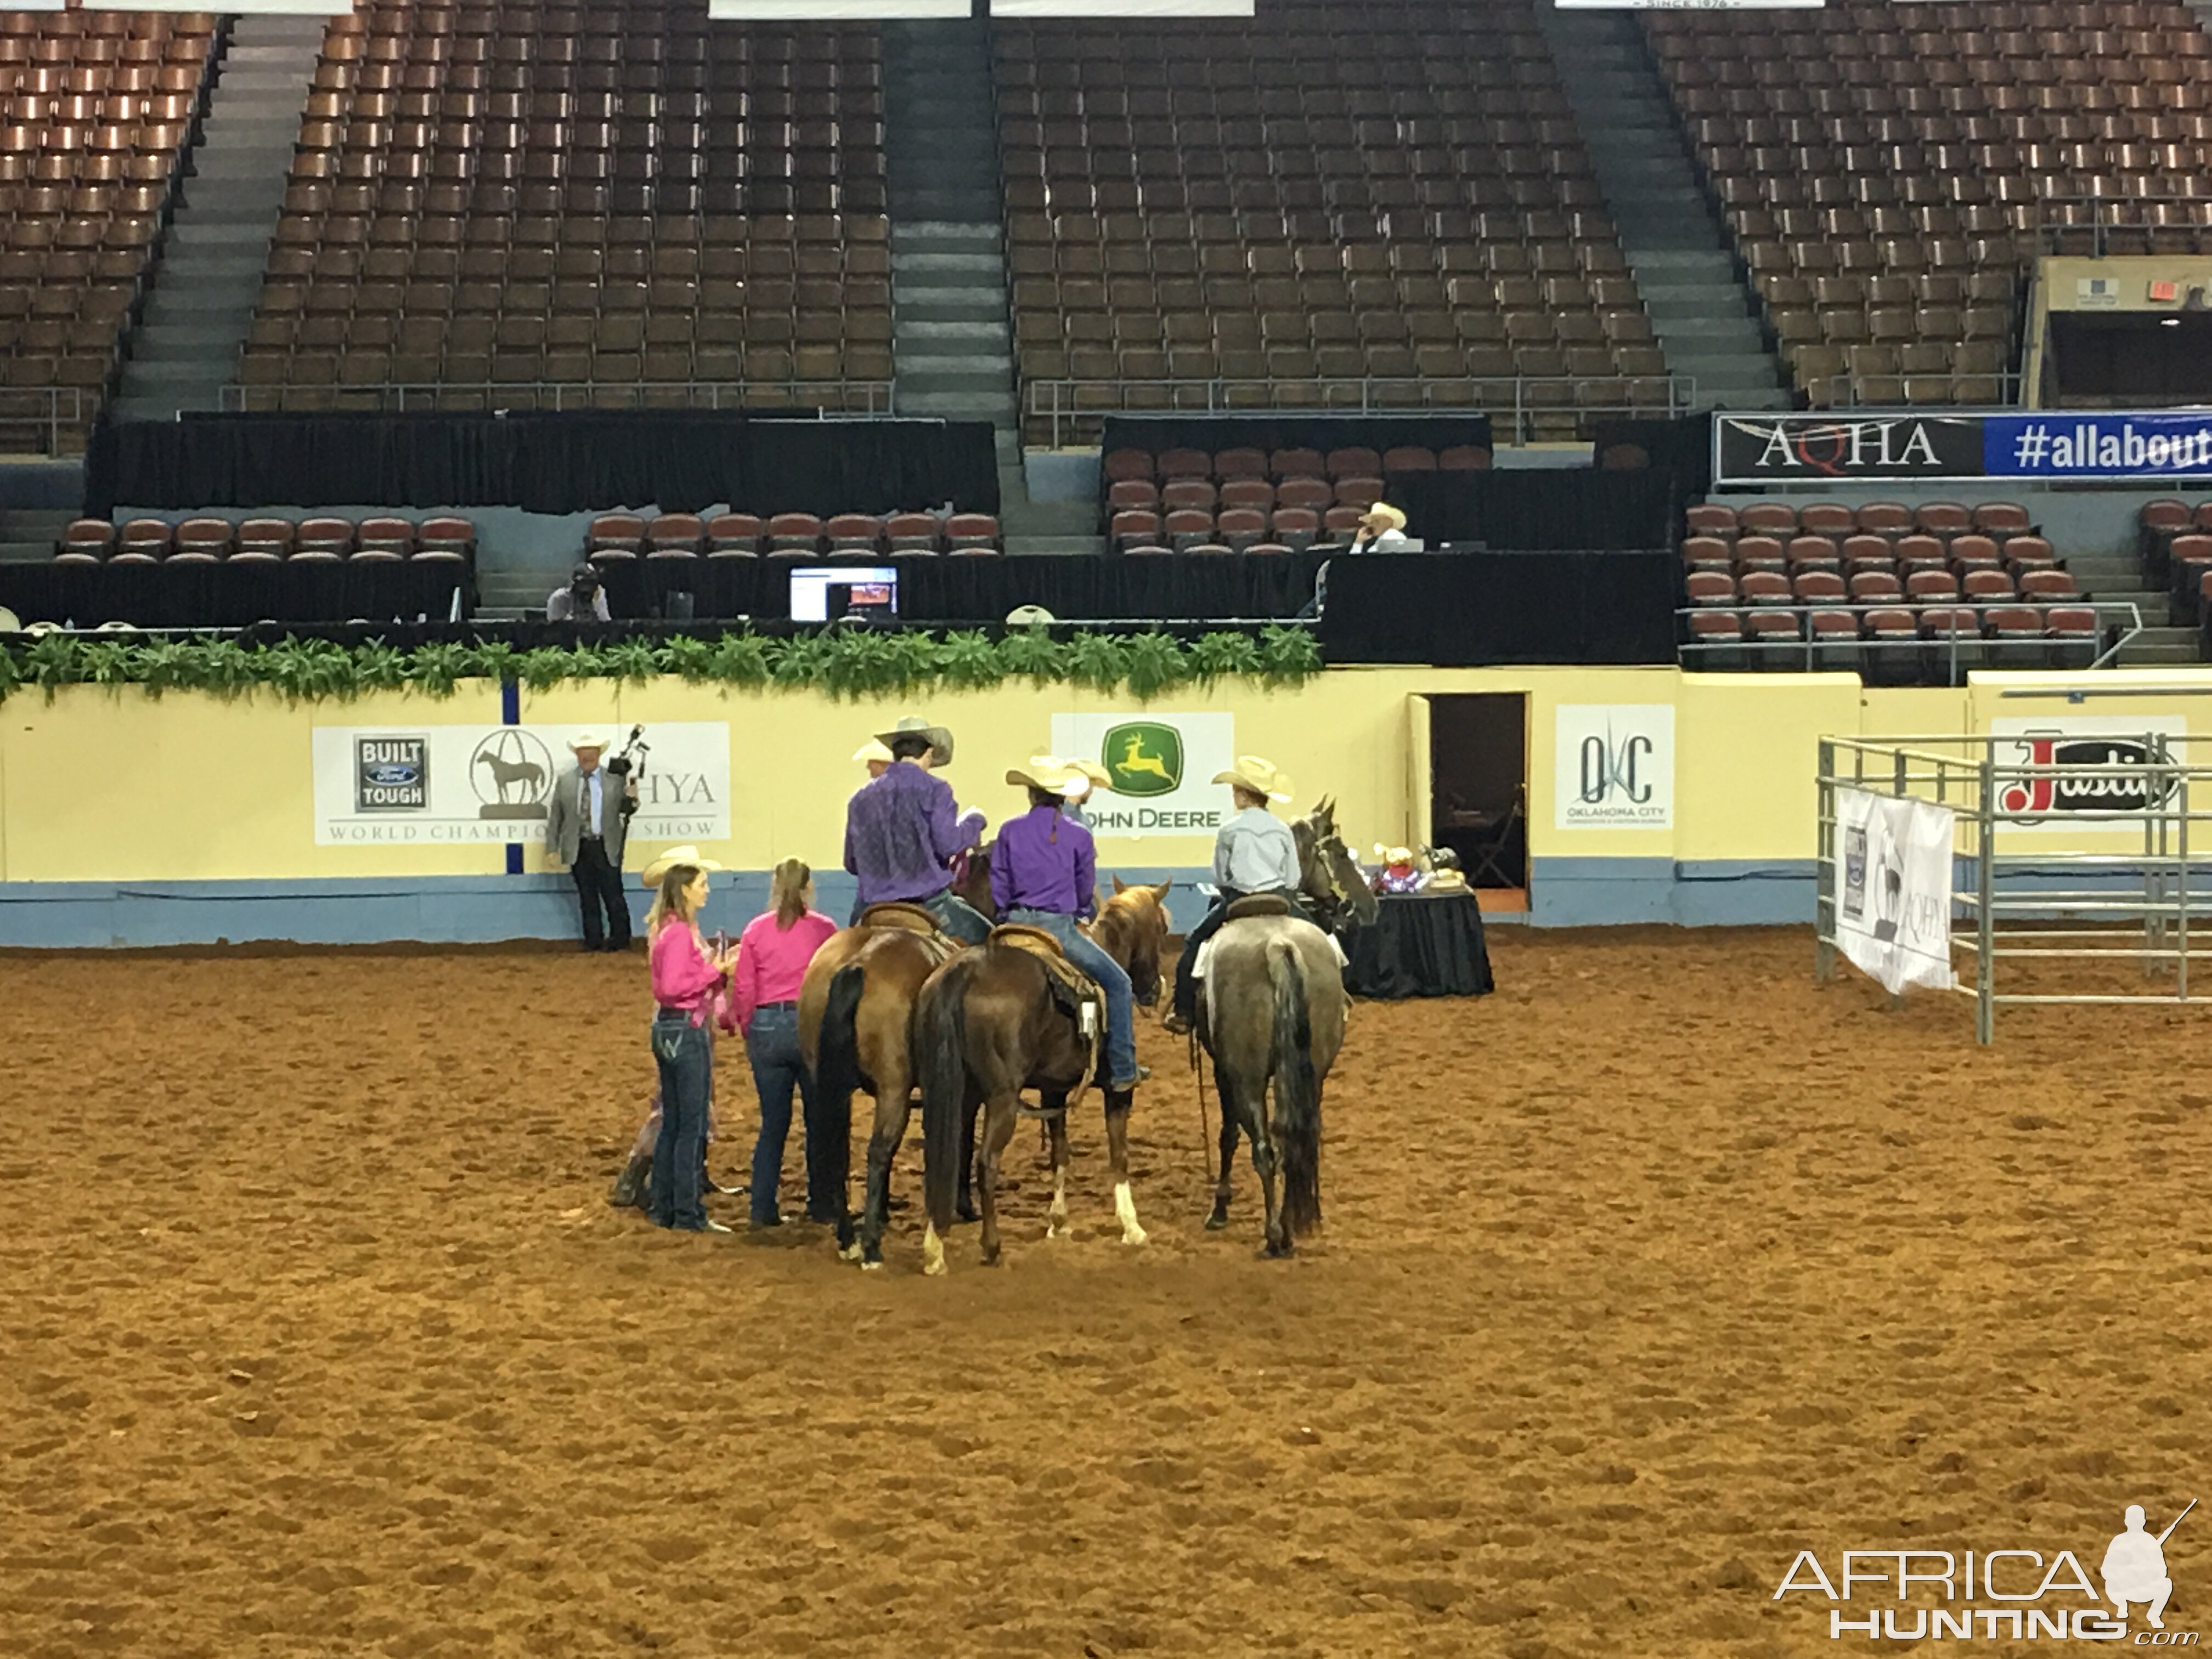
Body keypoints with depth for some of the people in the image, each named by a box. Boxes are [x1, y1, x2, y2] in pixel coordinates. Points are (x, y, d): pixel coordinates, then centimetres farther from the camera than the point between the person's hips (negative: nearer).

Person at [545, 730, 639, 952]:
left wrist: (631, 799, -19)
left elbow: (625, 810, 5)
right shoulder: (564, 781, 5)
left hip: (606, 848, -2)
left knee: (614, 897, 0)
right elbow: (555, 815, 6)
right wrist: (552, 847, 2)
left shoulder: (615, 780, 0)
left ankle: (620, 939, 11)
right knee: (588, 898, 8)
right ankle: (593, 940, 15)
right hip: (578, 849, 2)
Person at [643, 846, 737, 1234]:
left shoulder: (670, 928, 12)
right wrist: (715, 971, -17)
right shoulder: (680, 932, -17)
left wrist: (717, 966, 5)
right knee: (692, 1126, -4)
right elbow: (673, 986, -24)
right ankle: (688, 1213, 0)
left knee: (672, 1122, 14)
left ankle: (663, 1209, 20)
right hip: (686, 1031, -10)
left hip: (669, 1029, 10)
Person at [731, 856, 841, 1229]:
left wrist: (748, 1031, 13)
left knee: (773, 1123, 10)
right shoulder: (824, 929, -4)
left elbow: (743, 989, 0)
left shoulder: (756, 930, 0)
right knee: (820, 1120, 11)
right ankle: (822, 1204, 15)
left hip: (767, 1029, 2)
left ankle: (762, 1209, 8)